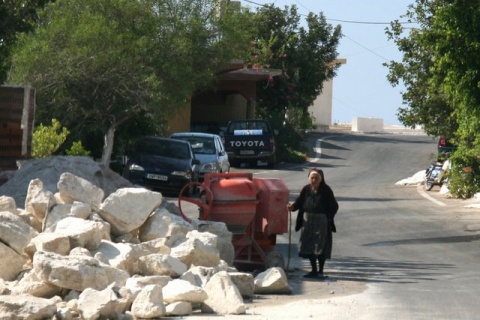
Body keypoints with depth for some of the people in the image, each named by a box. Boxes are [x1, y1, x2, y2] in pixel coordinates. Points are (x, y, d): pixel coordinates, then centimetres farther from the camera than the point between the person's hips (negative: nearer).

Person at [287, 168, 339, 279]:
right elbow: (299, 202, 5)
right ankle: (314, 270, 21)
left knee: (321, 247, -2)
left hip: (322, 221, -4)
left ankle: (320, 271, 10)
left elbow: (334, 206, -5)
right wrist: (292, 206, -14)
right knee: (308, 247, 8)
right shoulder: (306, 189, 2)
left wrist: (329, 217, -17)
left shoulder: (326, 190, -7)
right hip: (307, 221, 4)